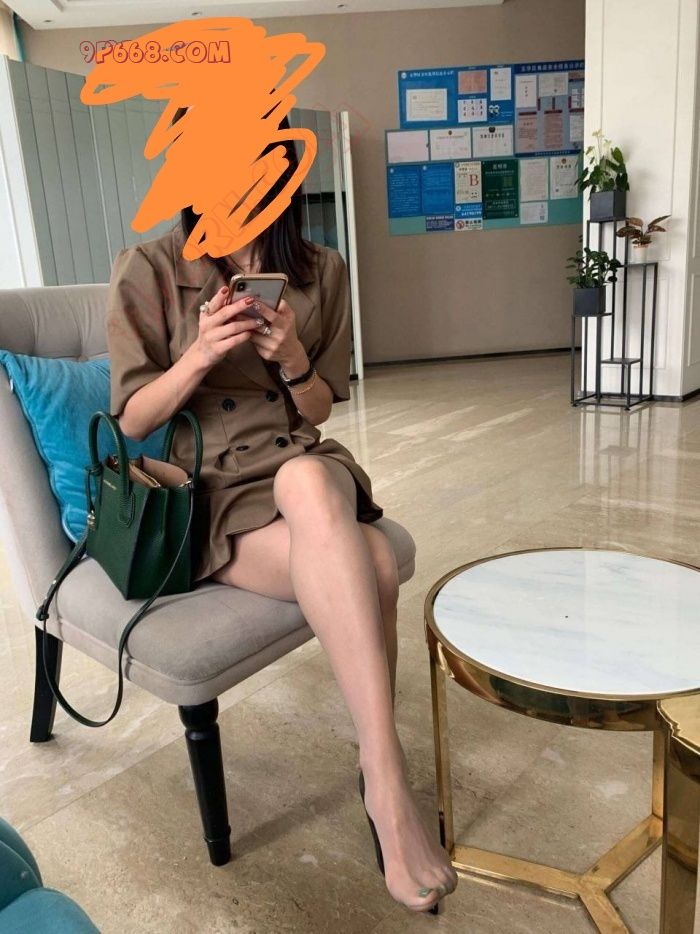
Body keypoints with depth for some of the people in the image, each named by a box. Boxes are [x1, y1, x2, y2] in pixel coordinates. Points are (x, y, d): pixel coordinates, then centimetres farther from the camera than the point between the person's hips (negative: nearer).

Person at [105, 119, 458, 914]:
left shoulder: (319, 272, 8)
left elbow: (319, 410, 11)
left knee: (309, 479, -36)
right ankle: (389, 786, -19)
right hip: (202, 490, -2)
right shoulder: (148, 270, 0)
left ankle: (378, 768, -23)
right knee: (370, 563, -31)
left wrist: (292, 359, -11)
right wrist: (200, 355, -18)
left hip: (300, 466, 3)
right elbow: (132, 421, -1)